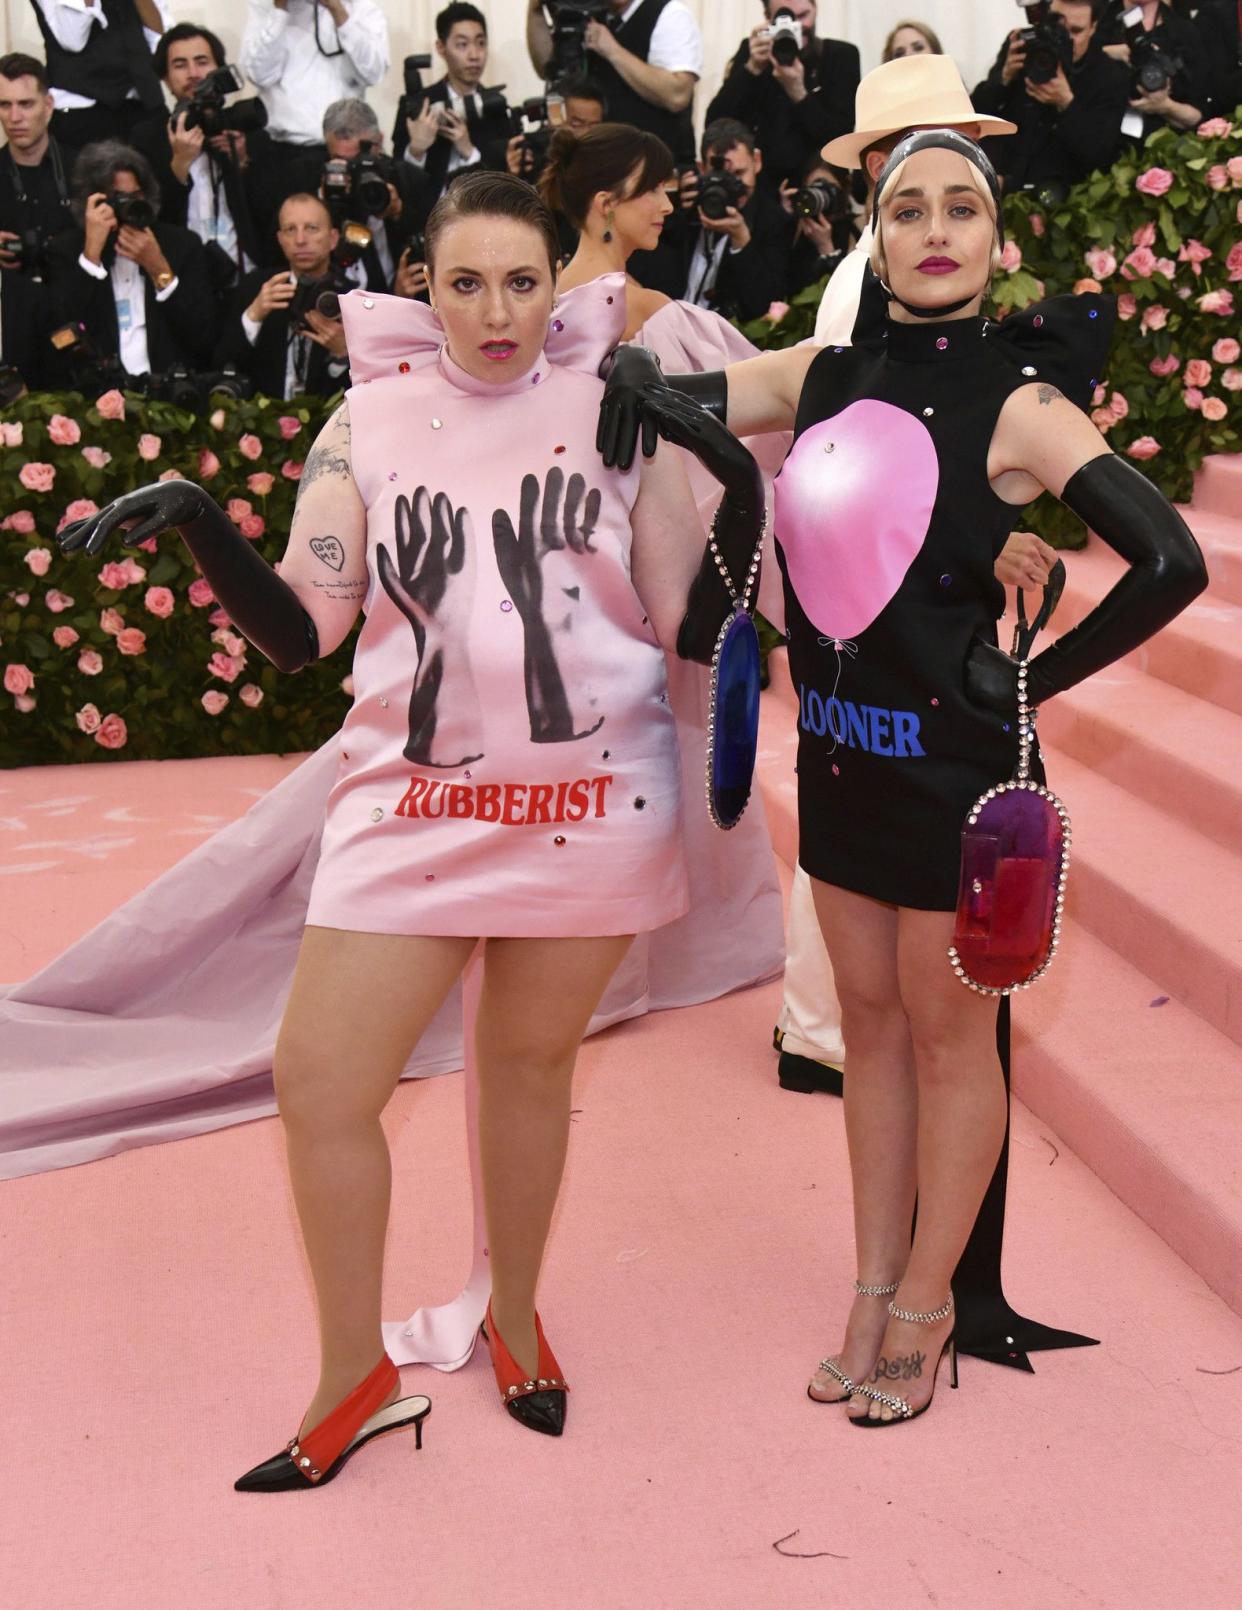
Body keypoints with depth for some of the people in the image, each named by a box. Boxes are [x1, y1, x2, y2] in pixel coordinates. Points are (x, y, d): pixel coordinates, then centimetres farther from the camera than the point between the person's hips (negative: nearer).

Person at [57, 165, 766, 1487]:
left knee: (527, 1065, 13)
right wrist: (199, 524, -16)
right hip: (413, 800, 1)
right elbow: (299, 633, -2)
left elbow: (694, 631, -1)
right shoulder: (370, 421, 3)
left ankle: (513, 1319, 38)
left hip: (591, 802, -1)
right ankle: (355, 1377, 20)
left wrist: (741, 487, -15)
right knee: (316, 1084, -1)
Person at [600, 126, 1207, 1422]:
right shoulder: (822, 375, 2)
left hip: (954, 757, -6)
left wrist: (1033, 680, -14)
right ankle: (872, 1296, 29)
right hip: (837, 746, 6)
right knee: (869, 1023, 15)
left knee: (947, 1035, 8)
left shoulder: (1017, 403, -13)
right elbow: (661, 400, 12)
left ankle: (924, 1307, 25)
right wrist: (635, 372, -9)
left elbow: (1170, 559, -20)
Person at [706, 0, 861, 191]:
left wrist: (798, 92, -19)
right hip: (759, 184, 1)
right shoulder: (752, 52, 5)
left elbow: (840, 138, -8)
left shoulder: (841, 56, 3)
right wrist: (752, 68, -15)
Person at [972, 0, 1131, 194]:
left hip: (1055, 192, -2)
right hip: (998, 179, 2)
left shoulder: (1112, 77, -2)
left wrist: (1066, 103, -25)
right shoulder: (1024, 48, 4)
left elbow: (1099, 156, -13)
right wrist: (1005, 77, -18)